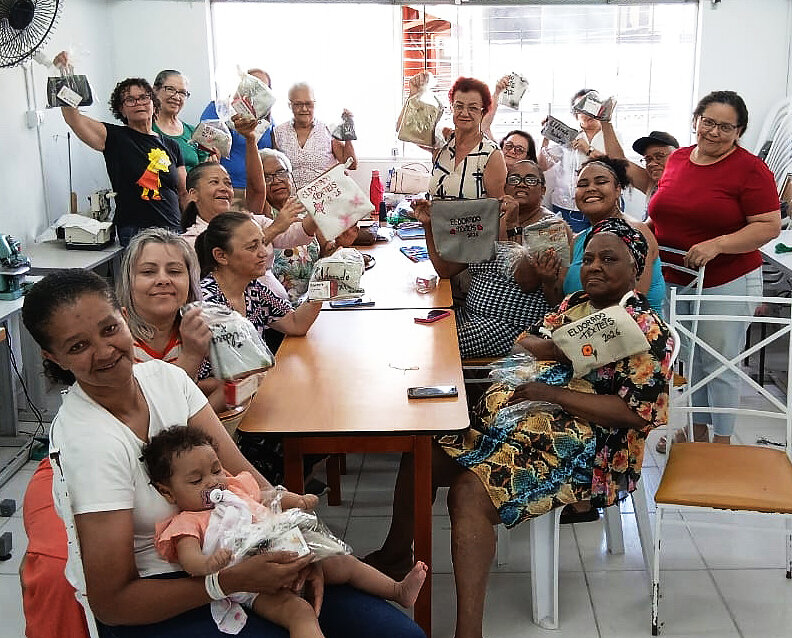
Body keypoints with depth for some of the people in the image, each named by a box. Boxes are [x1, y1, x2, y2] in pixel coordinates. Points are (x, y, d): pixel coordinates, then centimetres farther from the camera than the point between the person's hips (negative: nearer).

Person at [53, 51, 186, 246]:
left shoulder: (171, 146, 17)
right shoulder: (115, 137, 6)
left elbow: (185, 193, 20)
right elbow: (73, 119, -6)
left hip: (174, 230, 4)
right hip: (135, 234, -4)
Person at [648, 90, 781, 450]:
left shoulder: (750, 169, -11)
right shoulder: (677, 160, 7)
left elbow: (770, 226, -15)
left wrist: (717, 244, -25)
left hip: (726, 283, -5)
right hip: (674, 281, 6)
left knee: (719, 365, 3)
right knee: (691, 360, 16)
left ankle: (721, 442, 18)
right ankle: (698, 432, 32)